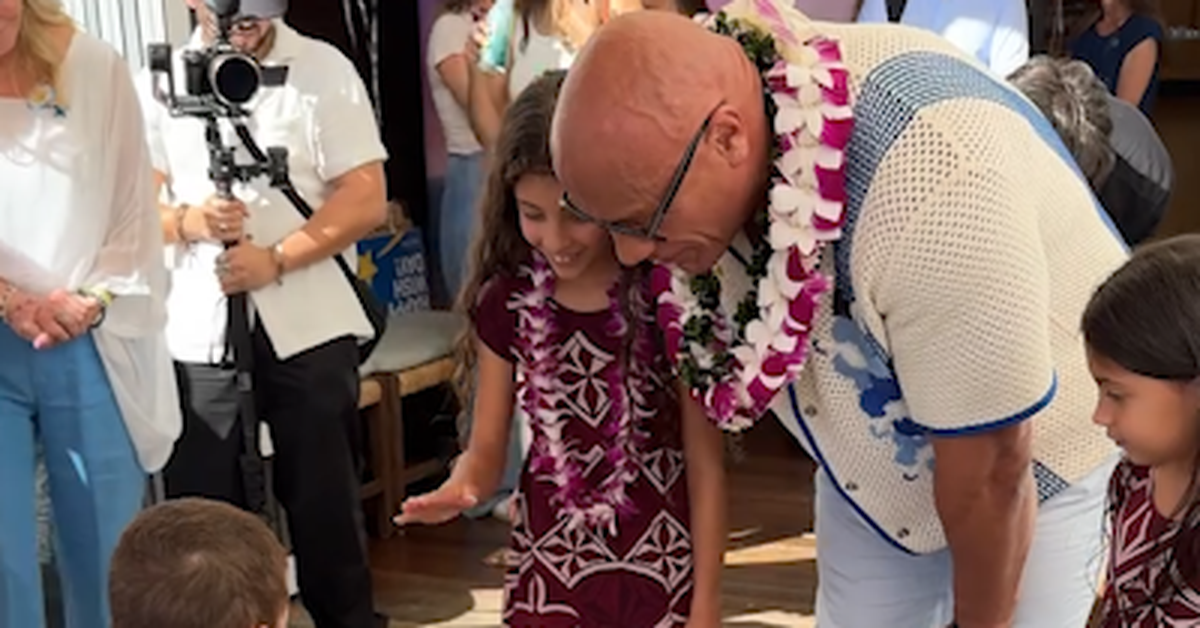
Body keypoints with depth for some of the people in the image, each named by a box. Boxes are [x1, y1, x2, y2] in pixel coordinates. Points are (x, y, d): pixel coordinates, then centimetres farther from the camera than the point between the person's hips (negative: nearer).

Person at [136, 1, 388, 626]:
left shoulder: (325, 69, -1)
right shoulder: (160, 81, 7)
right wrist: (189, 221, -14)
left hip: (307, 329, -2)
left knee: (324, 499, 9)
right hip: (199, 333, 2)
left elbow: (366, 199, -6)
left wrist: (276, 259, -16)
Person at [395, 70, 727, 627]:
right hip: (548, 569, 2)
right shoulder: (507, 304, -4)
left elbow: (705, 466, -8)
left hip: (662, 572, -2)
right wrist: (458, 491, -22)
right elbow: (486, 449, 1)